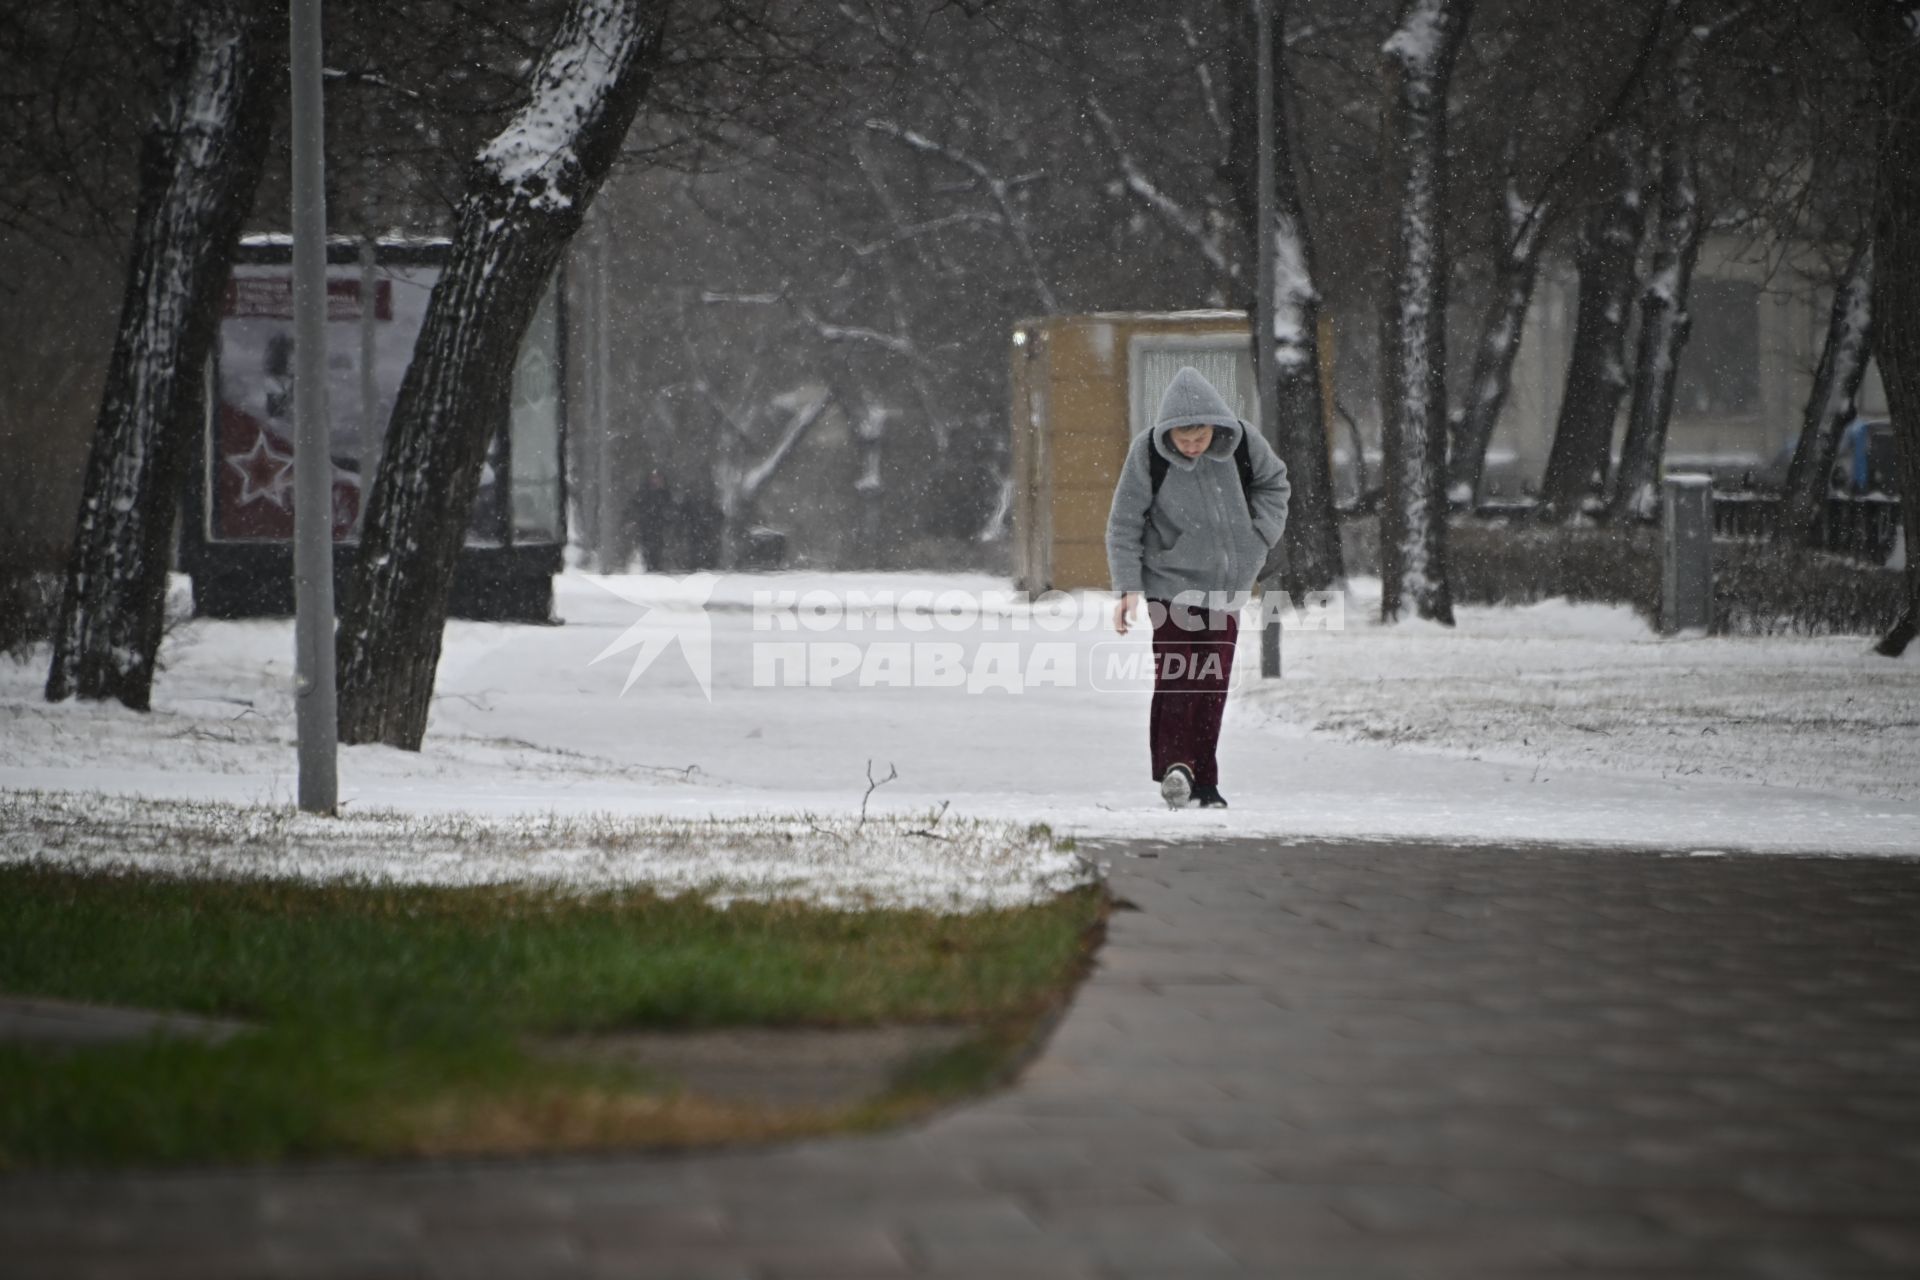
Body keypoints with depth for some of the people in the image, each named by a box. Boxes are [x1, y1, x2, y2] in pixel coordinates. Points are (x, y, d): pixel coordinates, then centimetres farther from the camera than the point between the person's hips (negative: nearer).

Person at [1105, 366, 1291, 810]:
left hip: (1226, 587, 3)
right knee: (1174, 675, -15)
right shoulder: (1148, 452, -15)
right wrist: (1127, 586, -15)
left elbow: (1274, 483, 13)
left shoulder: (1242, 442, -8)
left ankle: (1204, 783, 10)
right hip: (1171, 582, -3)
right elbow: (1125, 524, -8)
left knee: (1213, 684, 4)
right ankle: (1175, 765, -11)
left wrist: (1262, 533, -1)